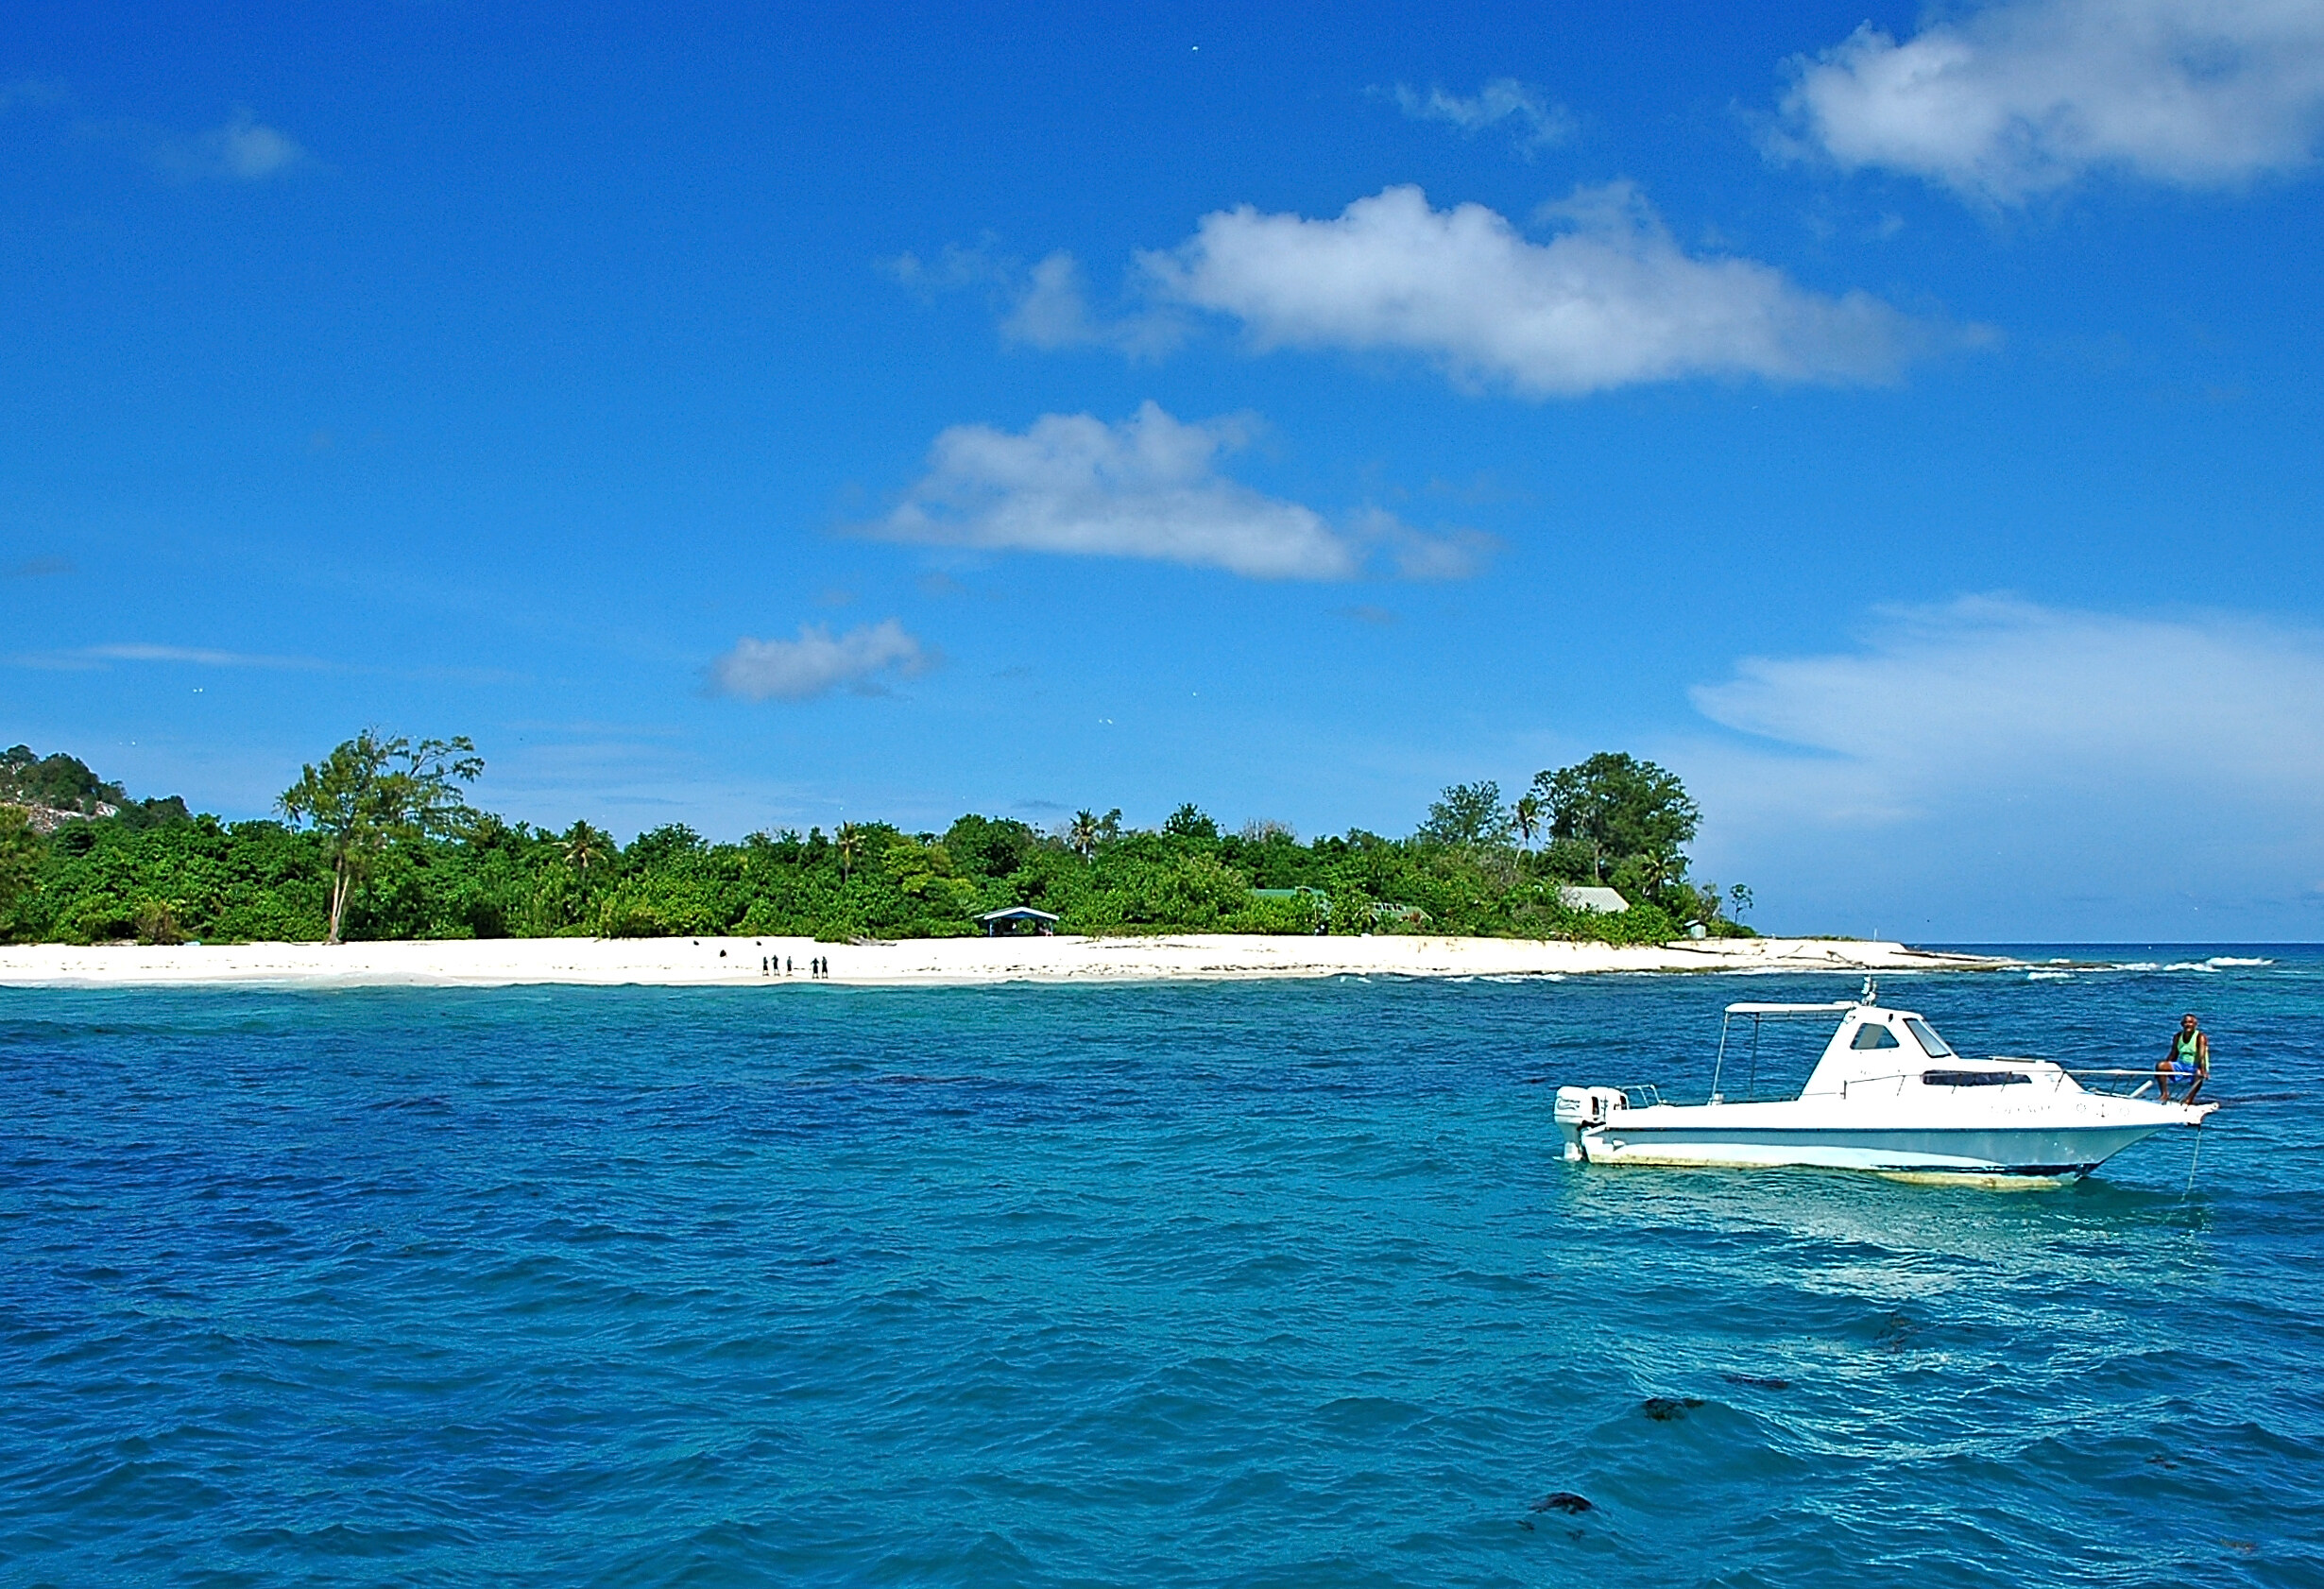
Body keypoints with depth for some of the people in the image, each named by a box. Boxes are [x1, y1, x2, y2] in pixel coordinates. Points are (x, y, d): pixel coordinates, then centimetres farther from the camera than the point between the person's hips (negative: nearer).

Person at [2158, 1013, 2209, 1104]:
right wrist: (2166, 1068, 3)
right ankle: (2165, 1094, -17)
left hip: (2196, 1067, -5)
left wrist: (2202, 1070, -39)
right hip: (2182, 1065, 5)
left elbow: (2202, 1056, -25)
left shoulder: (2200, 1037, -11)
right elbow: (2173, 1055, 11)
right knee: (2160, 1065, -18)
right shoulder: (2177, 1037, 6)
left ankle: (2189, 1099, -43)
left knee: (2199, 1074, -40)